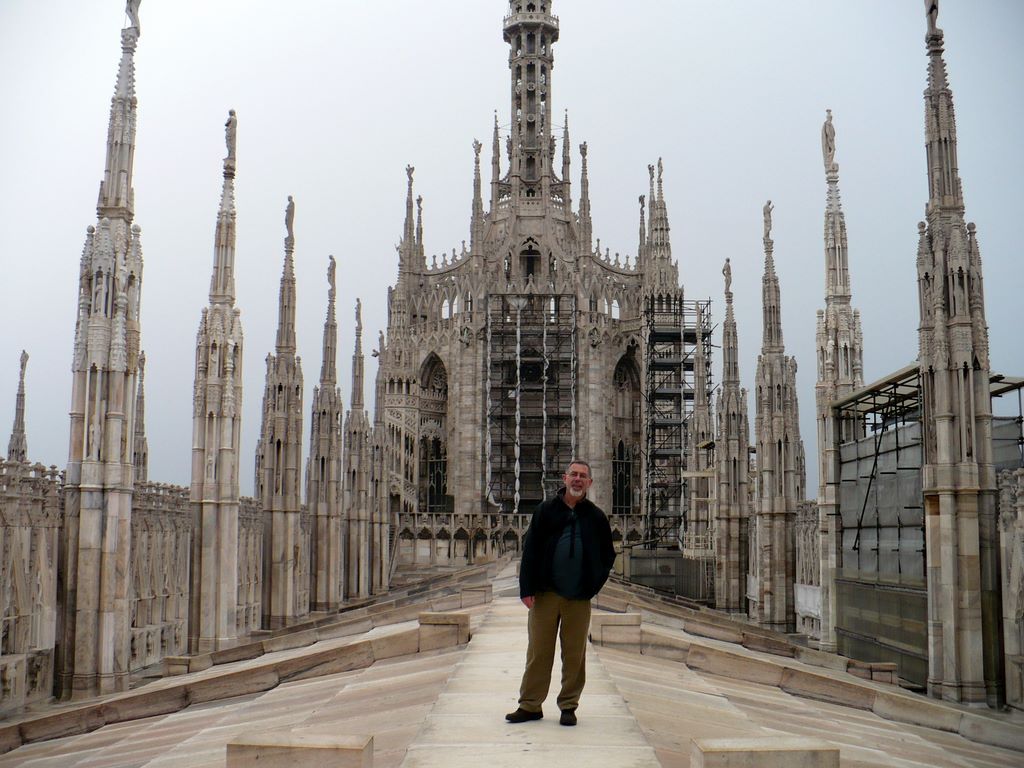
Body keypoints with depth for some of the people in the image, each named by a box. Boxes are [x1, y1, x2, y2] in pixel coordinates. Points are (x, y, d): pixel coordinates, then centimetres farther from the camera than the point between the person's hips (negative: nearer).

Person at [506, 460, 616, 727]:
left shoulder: (596, 516, 7)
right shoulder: (546, 510, 4)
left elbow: (607, 555, 15)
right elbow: (530, 548, 1)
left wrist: (593, 585, 3)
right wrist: (527, 588, -7)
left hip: (579, 597, 1)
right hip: (546, 594, -1)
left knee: (575, 654, 5)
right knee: (538, 651, 4)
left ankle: (569, 706, 17)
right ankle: (530, 705, 13)